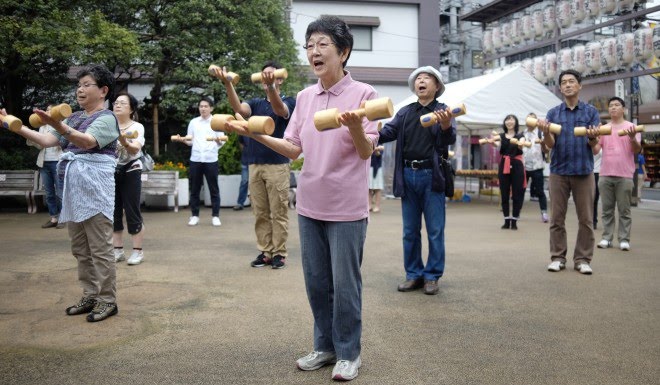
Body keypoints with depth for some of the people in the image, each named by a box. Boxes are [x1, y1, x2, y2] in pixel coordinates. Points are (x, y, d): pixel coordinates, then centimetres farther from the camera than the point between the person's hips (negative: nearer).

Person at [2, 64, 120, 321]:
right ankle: (90, 296, 21)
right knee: (80, 248, 12)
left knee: (100, 248, -4)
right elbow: (46, 141, 9)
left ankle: (108, 300, 3)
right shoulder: (74, 118, 17)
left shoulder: (106, 118, -7)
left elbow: (87, 141, -26)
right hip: (73, 188, 8)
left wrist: (58, 125, -41)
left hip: (94, 187, -8)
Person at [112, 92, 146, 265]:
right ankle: (118, 250, 16)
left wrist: (124, 142, -42)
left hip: (130, 173, -4)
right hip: (111, 172, 4)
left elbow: (135, 149, -23)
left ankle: (138, 251, 4)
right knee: (113, 212, 6)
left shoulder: (137, 127, -6)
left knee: (132, 212, -5)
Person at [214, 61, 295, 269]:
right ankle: (265, 252, 16)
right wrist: (227, 84, -30)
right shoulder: (256, 103, 11)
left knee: (278, 213, 1)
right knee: (260, 213, 8)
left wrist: (271, 86, -47)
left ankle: (279, 253, 9)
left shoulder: (288, 101, -1)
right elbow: (239, 108, -11)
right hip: (255, 165, 5)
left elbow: (279, 110, -26)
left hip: (277, 165, -4)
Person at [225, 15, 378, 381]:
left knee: (344, 284, 4)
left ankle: (348, 352, 21)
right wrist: (256, 134, -4)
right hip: (310, 204, 5)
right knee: (316, 281, 14)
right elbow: (293, 148, 8)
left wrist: (355, 127, -33)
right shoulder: (305, 97, 7)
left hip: (346, 207, -5)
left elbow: (366, 152, -13)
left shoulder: (362, 93, -8)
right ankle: (325, 345, 30)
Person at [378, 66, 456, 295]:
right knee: (410, 231, 10)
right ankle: (413, 274, 20)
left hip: (431, 176, -3)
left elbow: (449, 139, -13)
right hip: (408, 175, 3)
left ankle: (432, 276, 13)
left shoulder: (443, 111, 1)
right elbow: (388, 132, 0)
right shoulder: (404, 112, 11)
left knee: (435, 231, 3)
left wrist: (446, 127, -36)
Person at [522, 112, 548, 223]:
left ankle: (544, 213, 3)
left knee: (539, 191, -2)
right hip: (524, 166, 3)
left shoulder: (540, 134, 0)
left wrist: (542, 143, -29)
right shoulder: (522, 134, 12)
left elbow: (545, 150, -9)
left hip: (536, 166, -3)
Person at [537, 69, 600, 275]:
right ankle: (557, 257, 11)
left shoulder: (591, 111, 5)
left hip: (584, 170, -1)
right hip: (559, 170, 1)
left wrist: (592, 137, -24)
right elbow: (550, 144, 0)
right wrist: (545, 132, -21)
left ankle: (583, 259, 10)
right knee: (557, 218, 3)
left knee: (586, 219, 2)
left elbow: (594, 144, -1)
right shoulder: (553, 113, 7)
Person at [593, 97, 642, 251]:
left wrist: (632, 138, -25)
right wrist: (593, 139, -15)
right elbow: (595, 150, 6)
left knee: (624, 209, 1)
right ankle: (607, 238, 10)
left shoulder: (631, 127, 2)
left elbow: (636, 150, -5)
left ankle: (624, 239, 5)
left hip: (624, 176, -3)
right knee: (607, 209, 6)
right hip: (605, 175, 3)